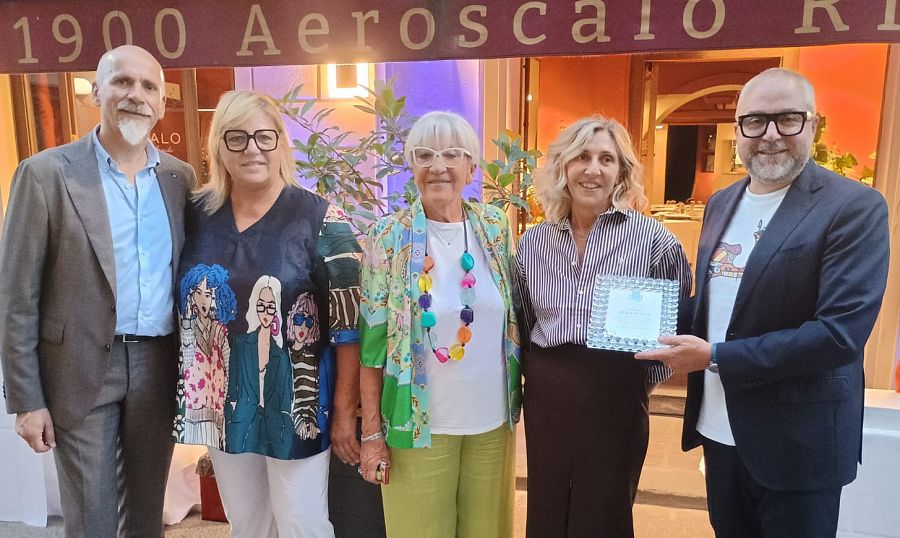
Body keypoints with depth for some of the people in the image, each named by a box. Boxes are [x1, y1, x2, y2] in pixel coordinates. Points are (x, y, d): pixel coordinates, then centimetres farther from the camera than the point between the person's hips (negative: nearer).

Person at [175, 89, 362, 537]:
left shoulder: (320, 220, -13)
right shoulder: (197, 216, 0)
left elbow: (349, 323, -13)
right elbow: (183, 307, 10)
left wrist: (345, 411, -12)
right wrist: (191, 395, 8)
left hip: (296, 403, -4)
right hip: (224, 403, 5)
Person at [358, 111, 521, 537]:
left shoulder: (495, 227, 0)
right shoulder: (389, 236, -9)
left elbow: (513, 318, 10)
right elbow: (373, 339, -7)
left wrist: (515, 400, 9)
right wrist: (372, 431, -7)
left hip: (493, 421, 3)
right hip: (419, 424, -3)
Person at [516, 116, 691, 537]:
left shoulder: (653, 239, -6)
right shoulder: (532, 242, 4)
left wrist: (646, 378, -5)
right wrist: (536, 373, 4)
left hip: (617, 394, -3)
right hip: (545, 394, 3)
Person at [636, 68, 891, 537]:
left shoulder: (855, 207, -14)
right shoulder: (722, 203, 7)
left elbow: (841, 331, -22)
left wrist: (716, 358, -21)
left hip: (798, 439, -6)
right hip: (718, 426, 6)